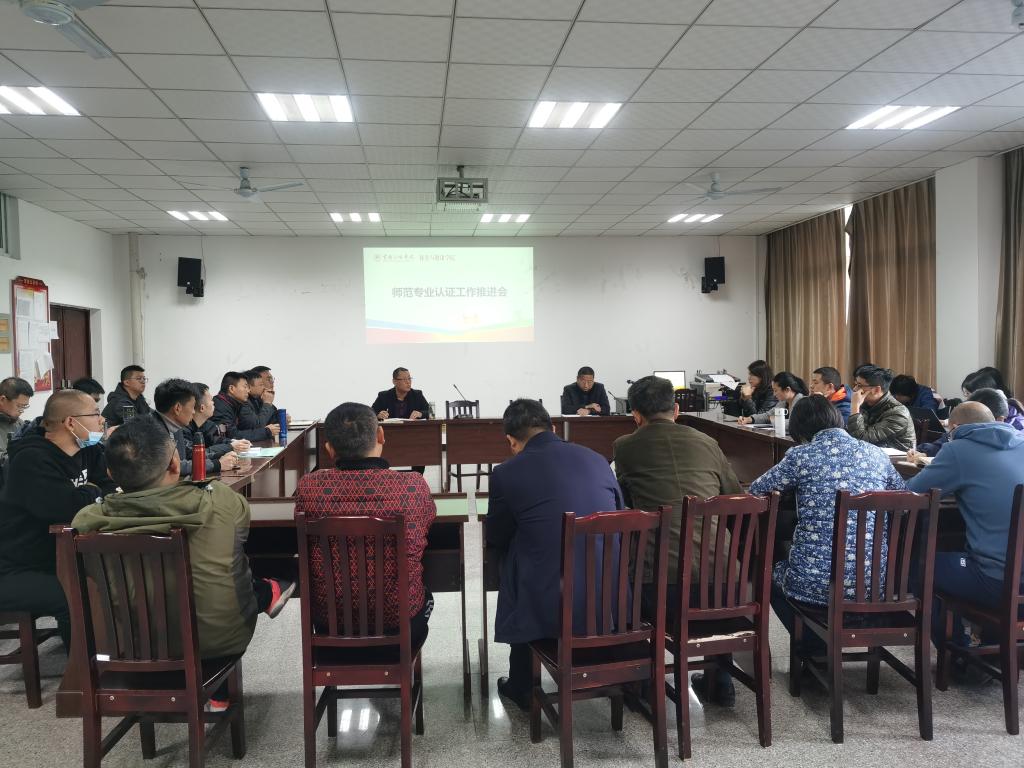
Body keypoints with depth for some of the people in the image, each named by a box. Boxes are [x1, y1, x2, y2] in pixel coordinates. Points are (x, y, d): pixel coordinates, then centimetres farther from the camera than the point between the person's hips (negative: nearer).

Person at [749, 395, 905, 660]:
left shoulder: (801, 455, -5)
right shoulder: (875, 453, 6)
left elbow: (755, 490, 7)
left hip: (817, 583, -4)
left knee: (772, 574, 30)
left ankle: (817, 651, 28)